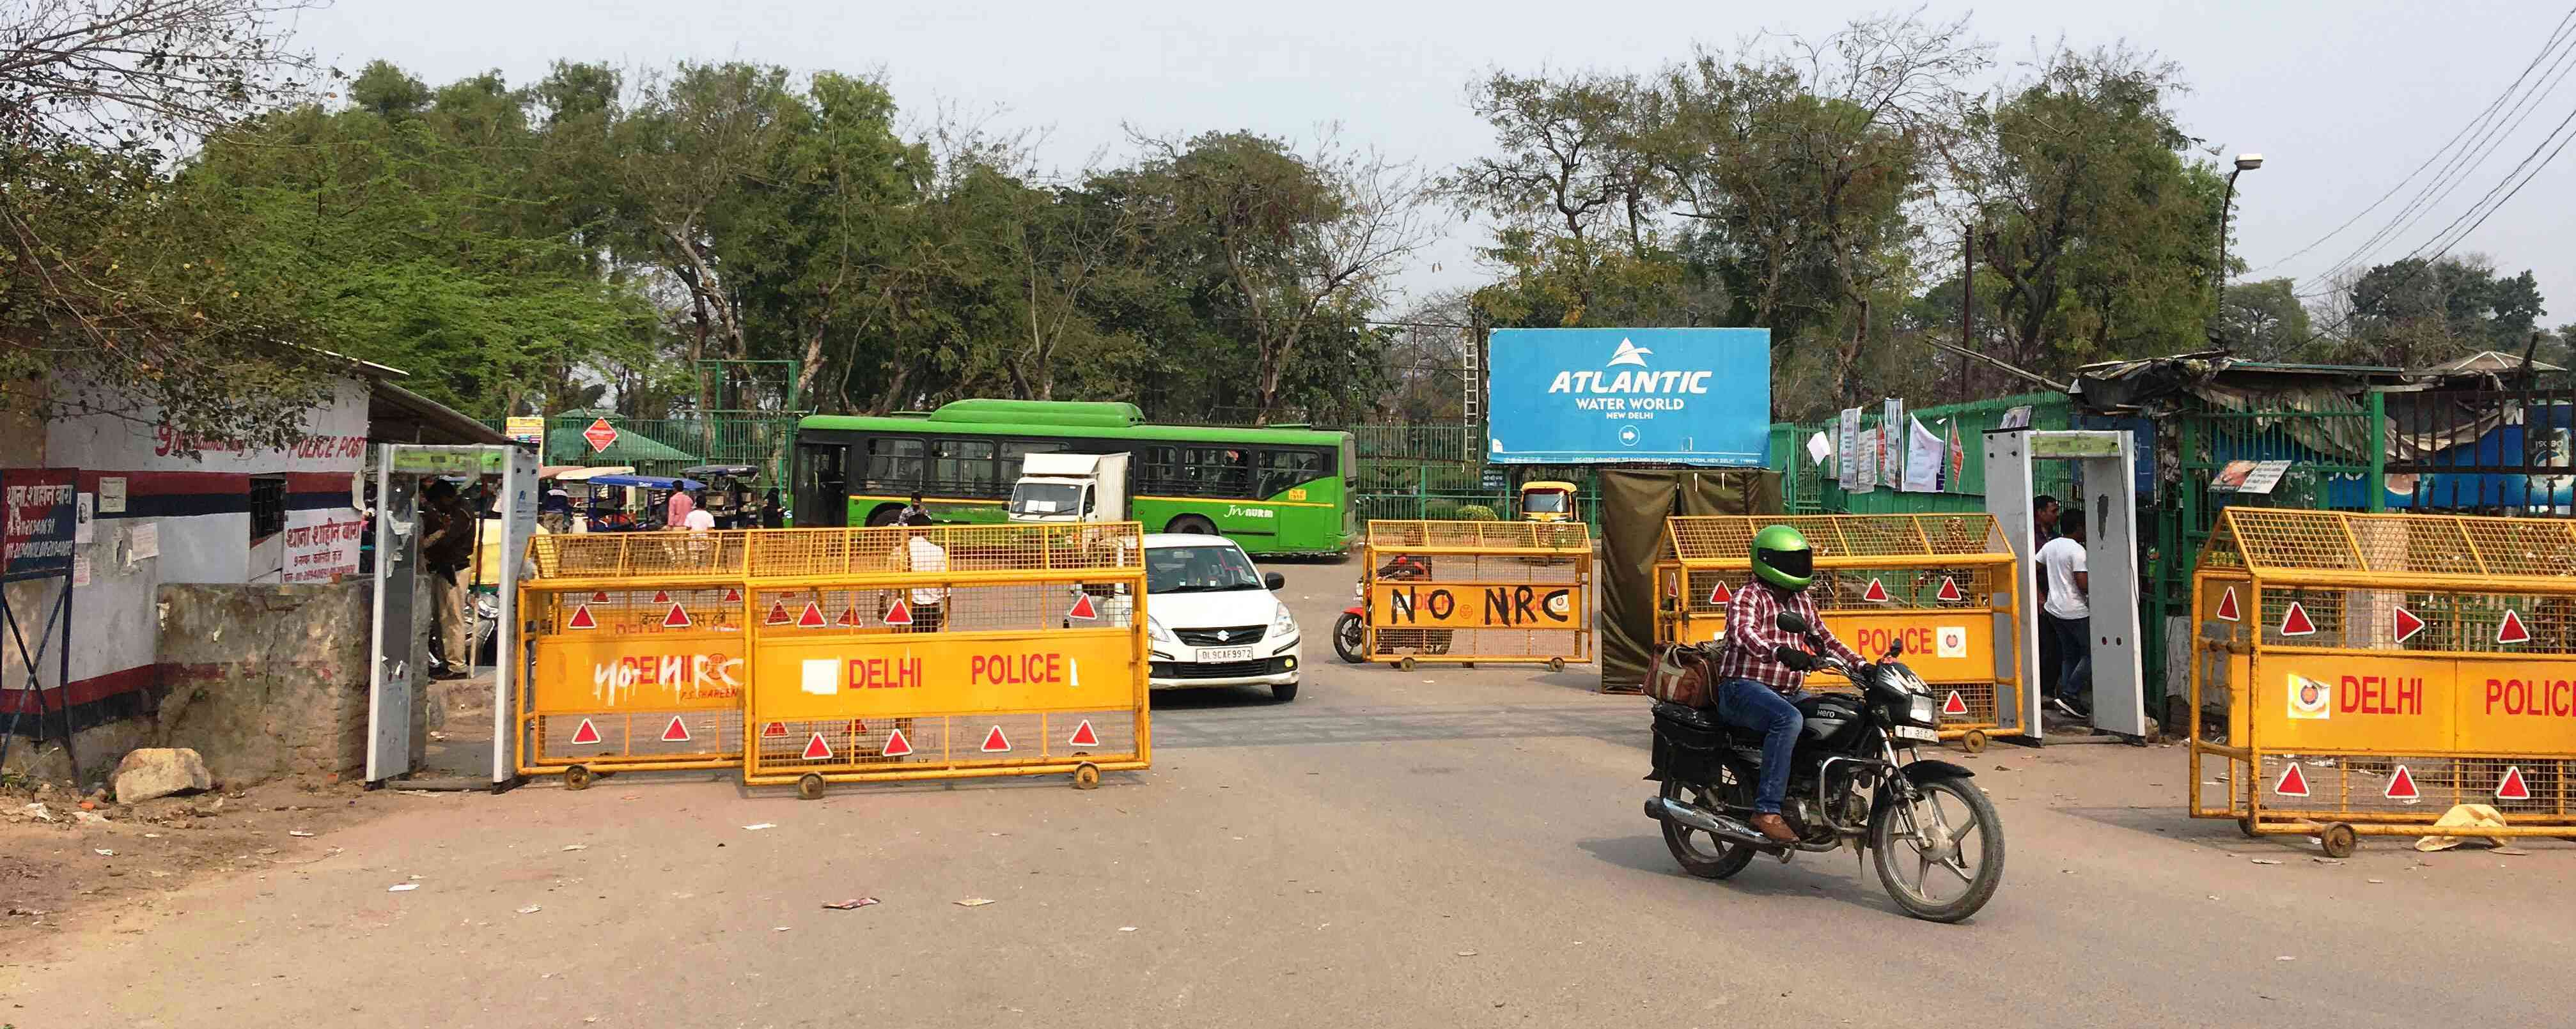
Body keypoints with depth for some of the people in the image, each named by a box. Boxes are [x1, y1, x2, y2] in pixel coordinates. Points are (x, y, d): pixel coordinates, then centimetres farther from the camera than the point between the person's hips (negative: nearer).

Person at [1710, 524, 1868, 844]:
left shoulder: (1802, 600, 18)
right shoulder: (1749, 596, -8)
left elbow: (1824, 637, 26)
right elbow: (1742, 634, -28)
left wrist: (1860, 665, 14)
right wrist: (1781, 652, -46)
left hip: (1789, 691, 9)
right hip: (1744, 687, -9)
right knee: (1790, 720, -36)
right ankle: (1767, 811, -35)